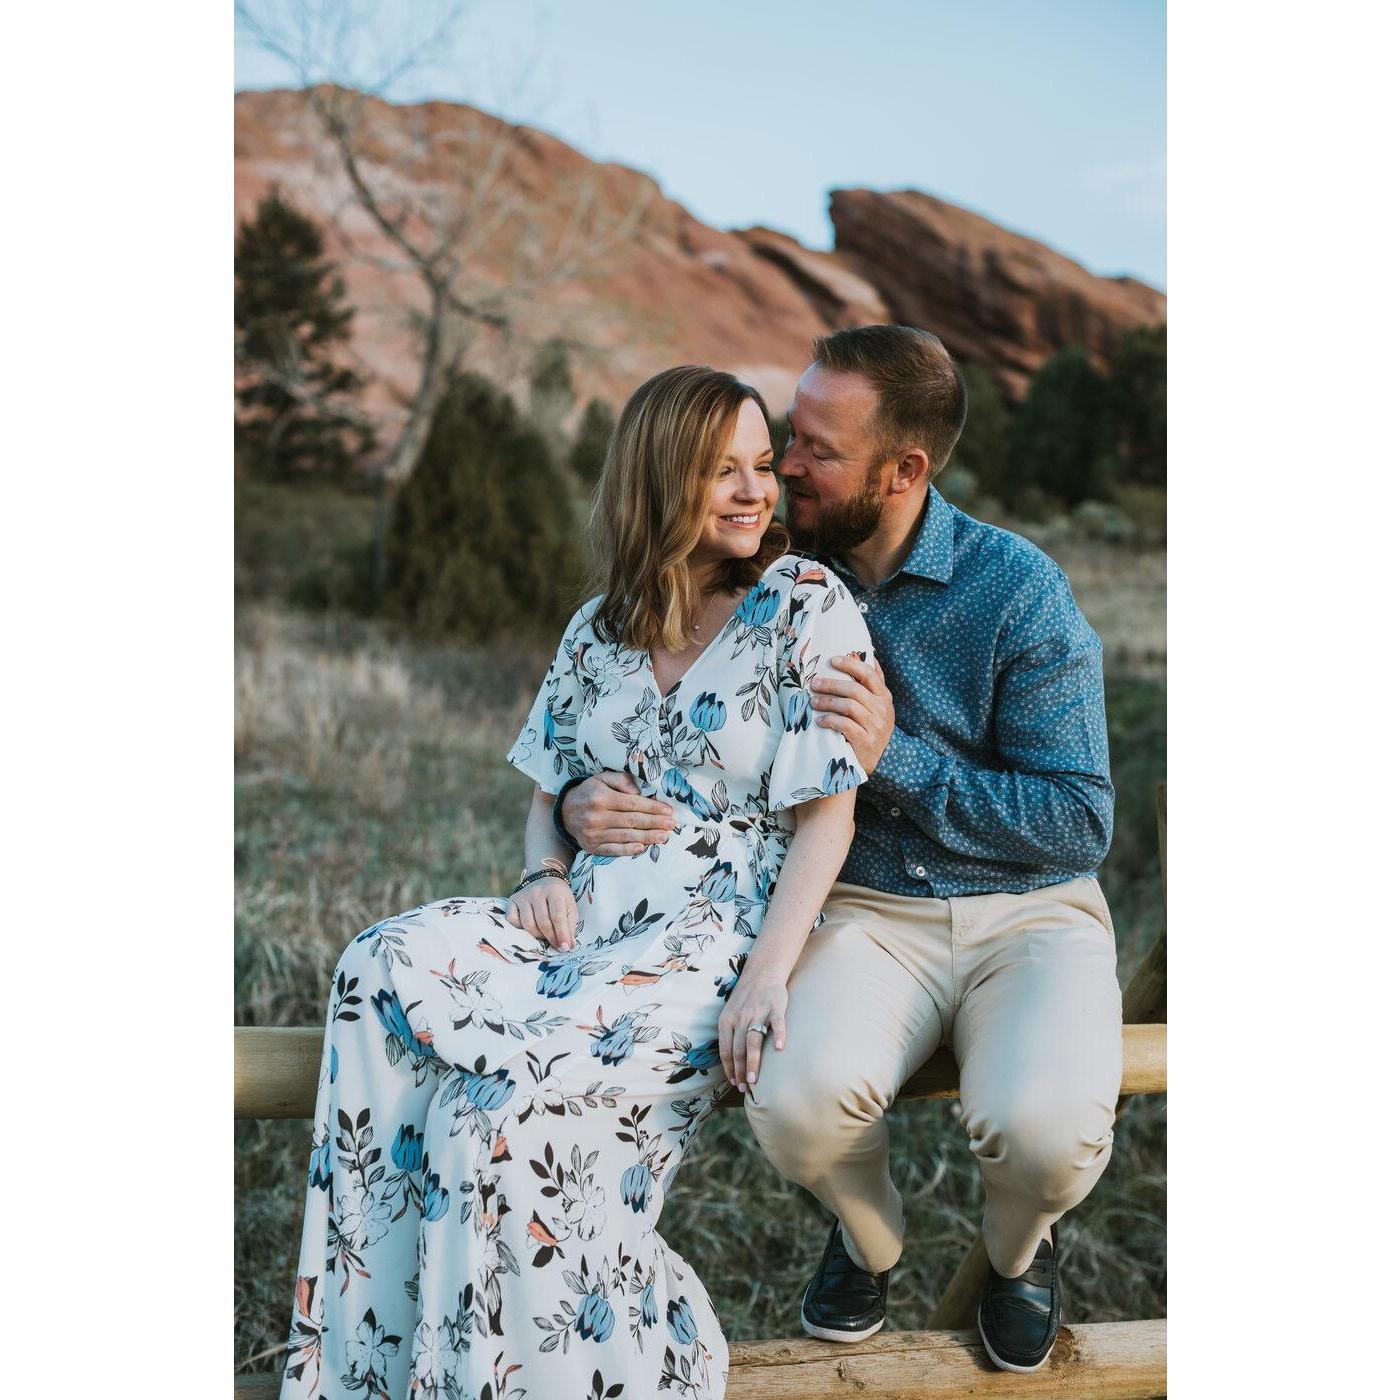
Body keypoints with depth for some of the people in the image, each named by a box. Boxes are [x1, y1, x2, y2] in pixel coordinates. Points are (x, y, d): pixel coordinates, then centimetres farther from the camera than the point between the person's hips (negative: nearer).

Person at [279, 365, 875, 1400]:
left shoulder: (808, 606, -3)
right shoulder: (600, 628, 14)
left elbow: (827, 815, -7)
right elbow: (549, 784, 22)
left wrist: (766, 976, -19)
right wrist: (544, 877, -1)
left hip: (722, 933, -5)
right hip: (591, 917, 6)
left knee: (516, 1093, -29)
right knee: (385, 969, -21)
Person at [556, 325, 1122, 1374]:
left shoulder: (1018, 589, -9)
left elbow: (1082, 823, -10)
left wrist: (896, 758, -20)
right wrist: (585, 800, -14)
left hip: (1029, 912, -1)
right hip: (864, 914, 2)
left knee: (1046, 1128, -30)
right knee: (799, 1099, -29)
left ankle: (1019, 1248, 12)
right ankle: (871, 1242, 10)